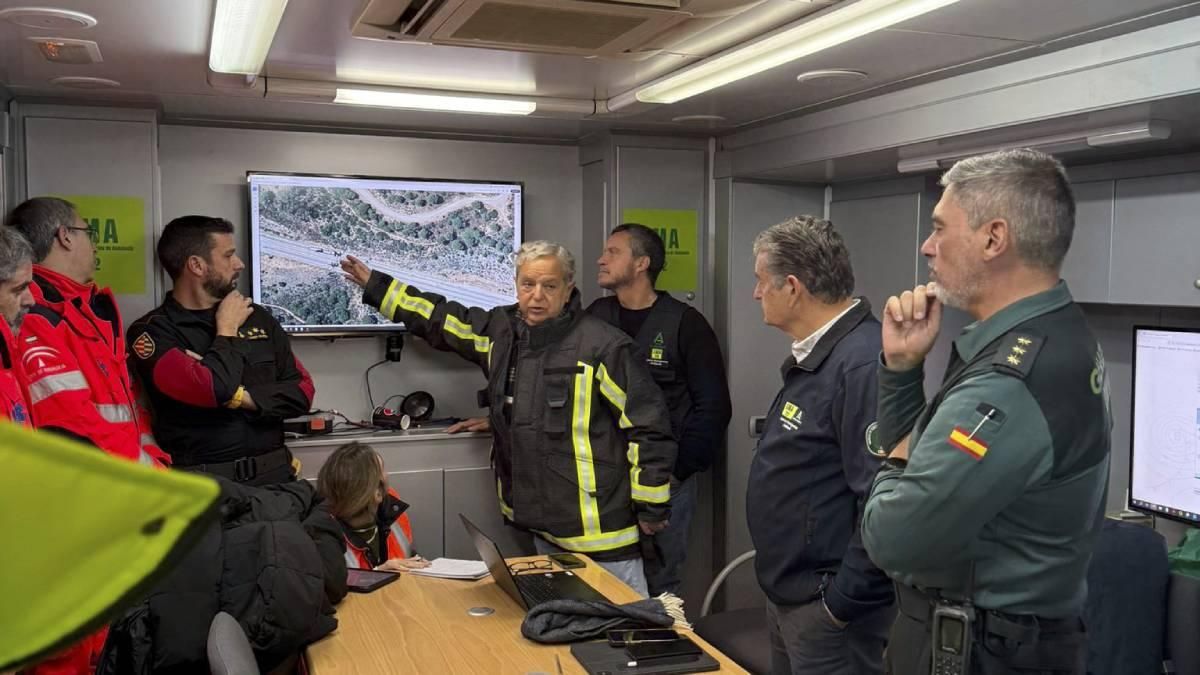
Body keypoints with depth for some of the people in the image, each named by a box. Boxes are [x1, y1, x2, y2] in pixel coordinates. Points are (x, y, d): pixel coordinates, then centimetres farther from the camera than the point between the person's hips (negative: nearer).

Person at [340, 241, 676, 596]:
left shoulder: (602, 345, -15)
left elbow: (647, 423, -14)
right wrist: (376, 286, 23)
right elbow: (441, 320, 20)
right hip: (545, 525, 7)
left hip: (602, 526, -7)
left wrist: (652, 506, -11)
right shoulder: (501, 331, 6)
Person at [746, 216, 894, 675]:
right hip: (787, 594, 10)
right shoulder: (815, 355, 9)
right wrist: (784, 585, 19)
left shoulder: (863, 363, -25)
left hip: (826, 607, -10)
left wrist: (843, 602, -20)